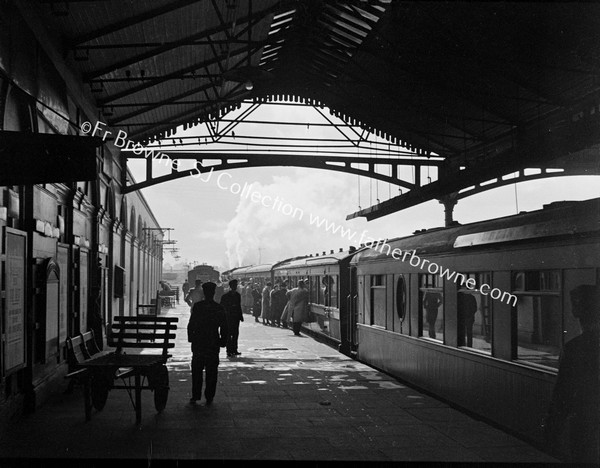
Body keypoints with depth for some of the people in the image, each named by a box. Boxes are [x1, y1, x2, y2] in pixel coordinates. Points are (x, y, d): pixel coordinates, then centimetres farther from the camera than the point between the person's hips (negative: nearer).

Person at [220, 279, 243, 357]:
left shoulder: (237, 295, 11)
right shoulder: (225, 296, -7)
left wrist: (240, 315, 15)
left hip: (236, 317, 6)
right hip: (228, 318, -6)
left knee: (236, 333, 7)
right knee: (229, 334, -5)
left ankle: (234, 350, 16)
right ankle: (229, 351, -3)